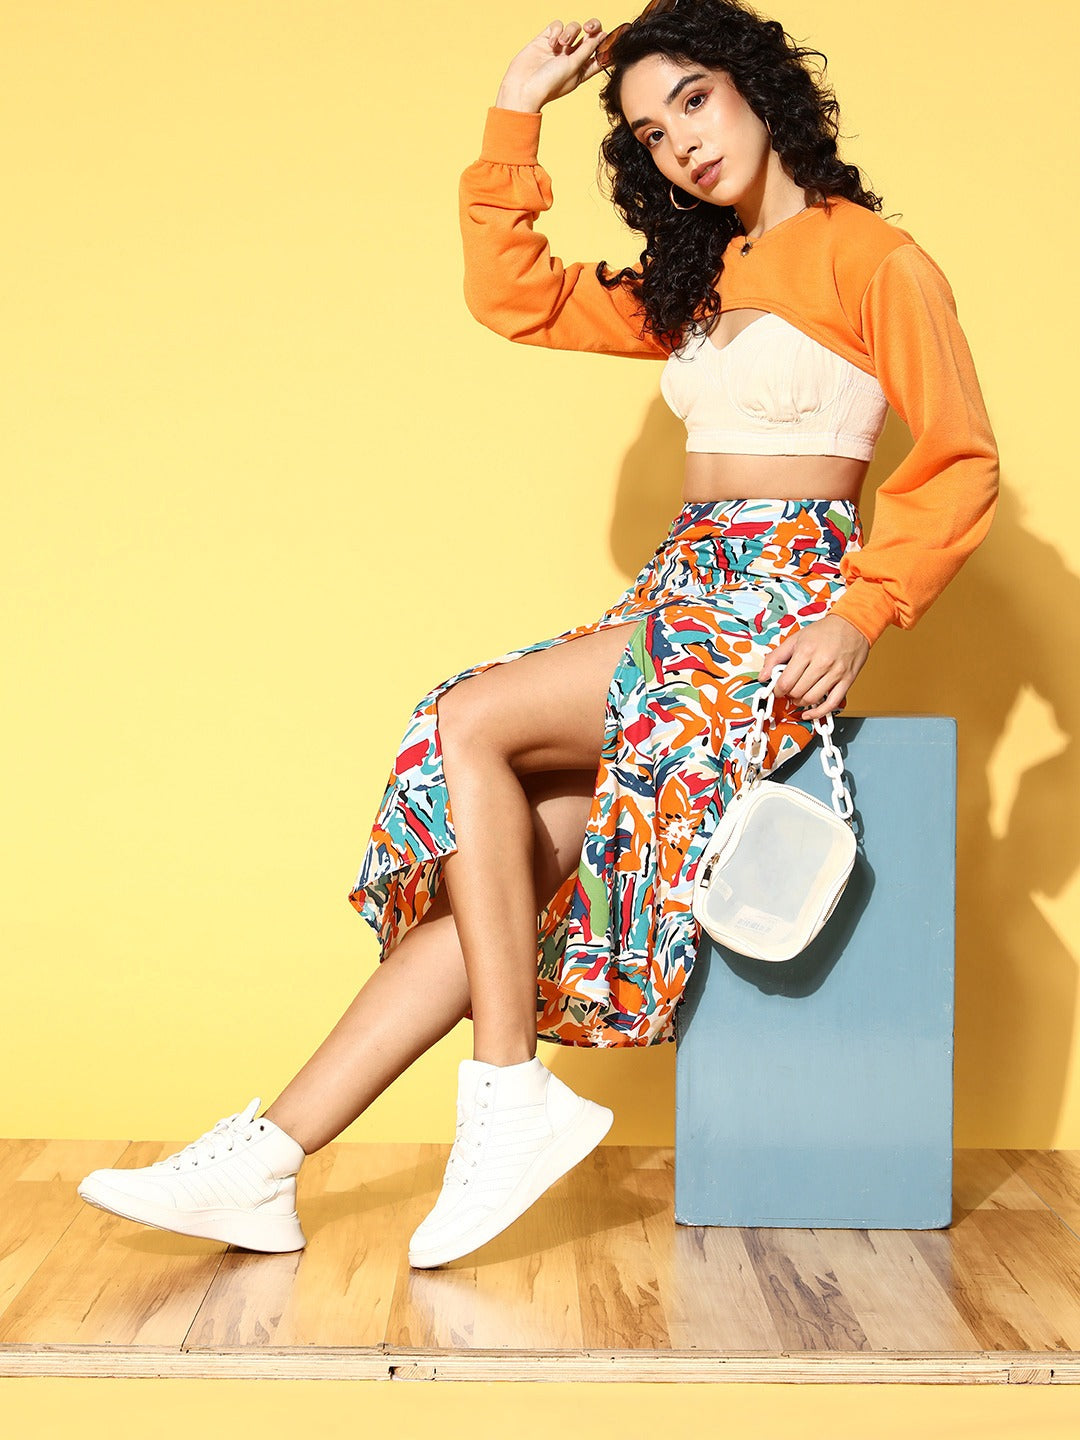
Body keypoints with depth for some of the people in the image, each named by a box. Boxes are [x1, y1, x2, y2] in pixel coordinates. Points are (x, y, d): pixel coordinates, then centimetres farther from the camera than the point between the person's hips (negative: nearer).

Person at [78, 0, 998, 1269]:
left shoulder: (871, 258, -1)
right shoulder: (692, 284, 23)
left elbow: (962, 462, -6)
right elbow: (515, 300, 20)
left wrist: (861, 617, -16)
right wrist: (518, 113, 16)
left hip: (782, 602, -6)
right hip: (683, 597, 6)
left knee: (469, 726, -23)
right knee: (519, 850, -11)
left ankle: (509, 1095, -17)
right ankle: (268, 1155, -17)